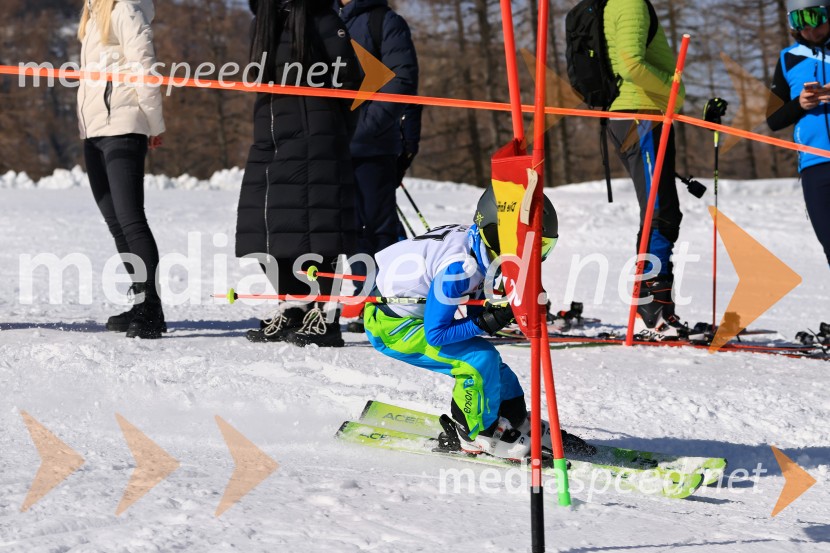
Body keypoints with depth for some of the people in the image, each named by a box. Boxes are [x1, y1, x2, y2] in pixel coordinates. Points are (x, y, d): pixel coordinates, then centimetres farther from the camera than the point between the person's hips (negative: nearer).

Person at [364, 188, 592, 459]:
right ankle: (479, 433, 0)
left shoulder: (479, 252, -5)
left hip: (419, 315, 9)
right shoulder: (458, 267, -32)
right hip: (390, 325, -9)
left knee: (490, 362, 11)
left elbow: (477, 314, 4)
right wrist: (487, 322, -30)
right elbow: (435, 334, -28)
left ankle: (516, 422, 26)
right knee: (480, 359, -19)